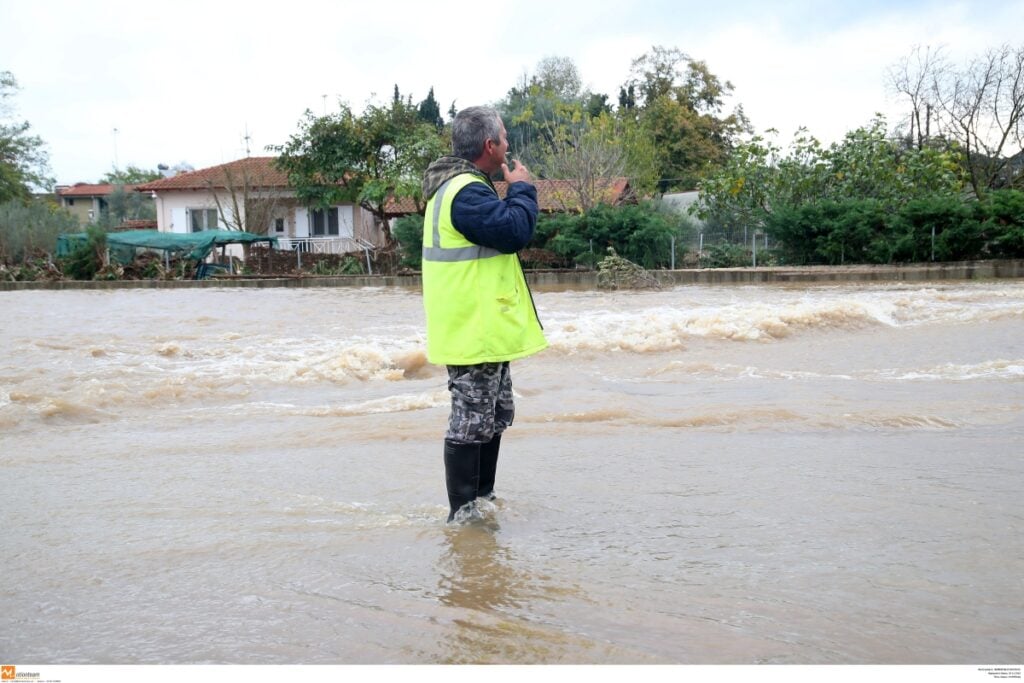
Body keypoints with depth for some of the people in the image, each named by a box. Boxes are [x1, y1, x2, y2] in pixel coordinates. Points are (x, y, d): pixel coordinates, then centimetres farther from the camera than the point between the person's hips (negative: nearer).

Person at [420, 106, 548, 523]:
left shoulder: (460, 186, 16)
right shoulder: (466, 192, -21)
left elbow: (498, 228, 24)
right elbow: (514, 232, -26)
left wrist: (514, 192, 10)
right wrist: (522, 189, -12)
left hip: (483, 328, 11)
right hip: (474, 331, -11)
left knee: (495, 416, 20)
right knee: (472, 422, -4)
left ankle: (482, 497, 32)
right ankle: (462, 511, 5)